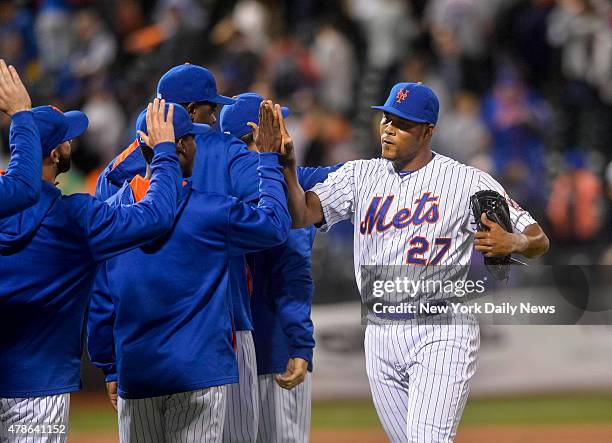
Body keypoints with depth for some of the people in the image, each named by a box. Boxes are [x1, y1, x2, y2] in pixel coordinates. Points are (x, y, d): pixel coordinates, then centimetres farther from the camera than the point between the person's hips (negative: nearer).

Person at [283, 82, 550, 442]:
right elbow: (301, 215, -5)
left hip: (442, 333, -5)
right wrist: (286, 164, -21)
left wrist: (514, 242, -29)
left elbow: (539, 240, -6)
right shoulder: (360, 176, 8)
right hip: (380, 337, 5)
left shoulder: (469, 181, -4)